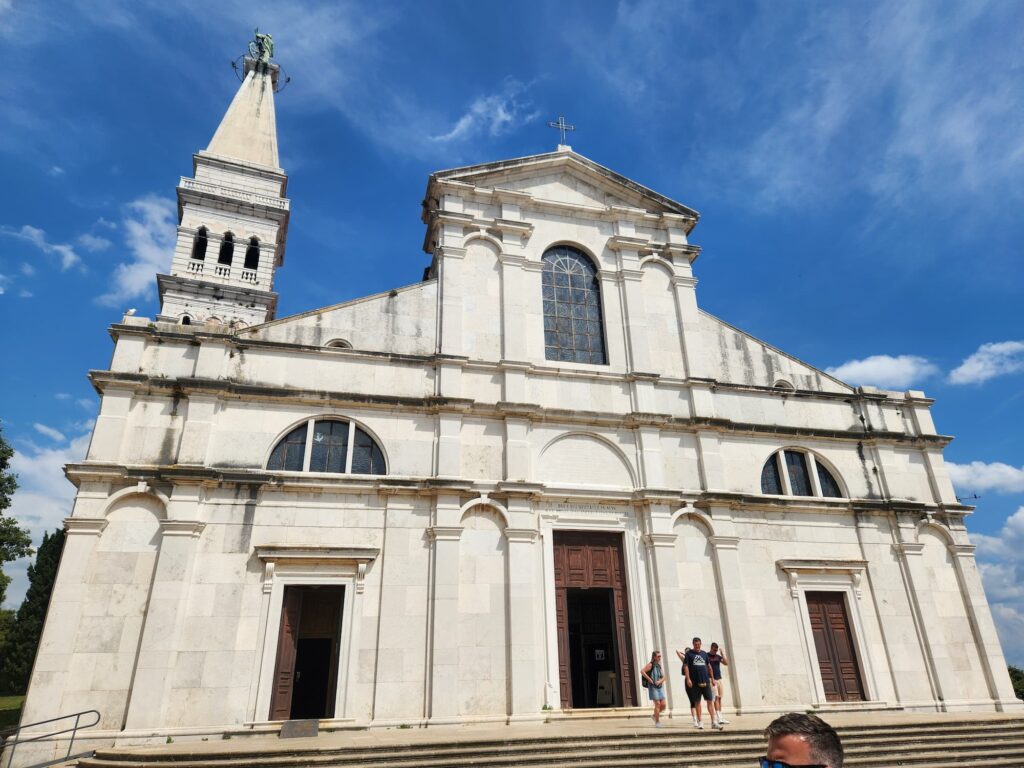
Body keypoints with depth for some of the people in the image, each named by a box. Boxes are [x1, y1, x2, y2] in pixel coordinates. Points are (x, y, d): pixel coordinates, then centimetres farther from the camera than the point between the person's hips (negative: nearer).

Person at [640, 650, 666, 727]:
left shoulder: (659, 665, 13)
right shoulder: (651, 665, -8)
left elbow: (663, 677, 13)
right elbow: (642, 671, -21)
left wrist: (660, 681, -8)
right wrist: (650, 679, -19)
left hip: (660, 687, 7)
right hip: (653, 687, -7)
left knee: (663, 705, 2)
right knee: (657, 704, -7)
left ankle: (655, 715, 26)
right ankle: (657, 722, 4)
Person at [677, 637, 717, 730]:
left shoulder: (704, 653, 11)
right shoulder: (689, 653, 0)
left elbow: (709, 666, 19)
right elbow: (686, 666, -5)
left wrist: (711, 678, 16)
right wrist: (688, 679, -13)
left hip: (705, 681, 3)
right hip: (694, 682, -3)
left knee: (710, 701, -2)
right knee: (697, 702, 3)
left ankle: (713, 722, 0)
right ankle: (699, 722, 12)